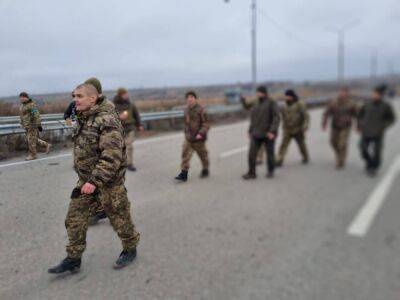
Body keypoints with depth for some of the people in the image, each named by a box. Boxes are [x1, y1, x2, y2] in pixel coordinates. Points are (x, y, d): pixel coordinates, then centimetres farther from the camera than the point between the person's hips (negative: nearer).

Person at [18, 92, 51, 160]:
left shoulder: (32, 105, -15)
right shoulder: (22, 105, 15)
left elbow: (36, 115, -19)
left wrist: (38, 125, -21)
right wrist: (23, 124, 27)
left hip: (32, 125, -9)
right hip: (27, 126, 9)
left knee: (31, 140, -3)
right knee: (33, 139, 13)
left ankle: (32, 155, 7)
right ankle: (46, 145, 25)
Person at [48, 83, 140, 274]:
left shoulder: (106, 120, -21)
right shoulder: (83, 119, 8)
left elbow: (112, 156, -28)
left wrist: (95, 181, -31)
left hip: (108, 181, -8)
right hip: (86, 179, 8)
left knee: (119, 217, 8)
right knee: (74, 219, 7)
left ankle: (130, 249, 30)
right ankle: (73, 259, 20)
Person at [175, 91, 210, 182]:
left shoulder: (200, 110, -13)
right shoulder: (186, 110, 7)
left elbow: (206, 124, -15)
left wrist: (201, 133, -27)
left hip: (198, 138, -5)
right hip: (188, 138, 5)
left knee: (203, 155, 13)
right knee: (185, 155, -6)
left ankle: (205, 170, 34)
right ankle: (184, 174, -5)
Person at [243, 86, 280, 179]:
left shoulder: (271, 103, -8)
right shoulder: (256, 105, 12)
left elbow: (276, 118, -15)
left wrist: (272, 131, -23)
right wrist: (250, 131, 13)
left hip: (268, 134, -5)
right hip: (257, 135, 5)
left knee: (270, 154, 7)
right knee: (252, 153, -6)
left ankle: (270, 172, 26)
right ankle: (251, 173, 1)